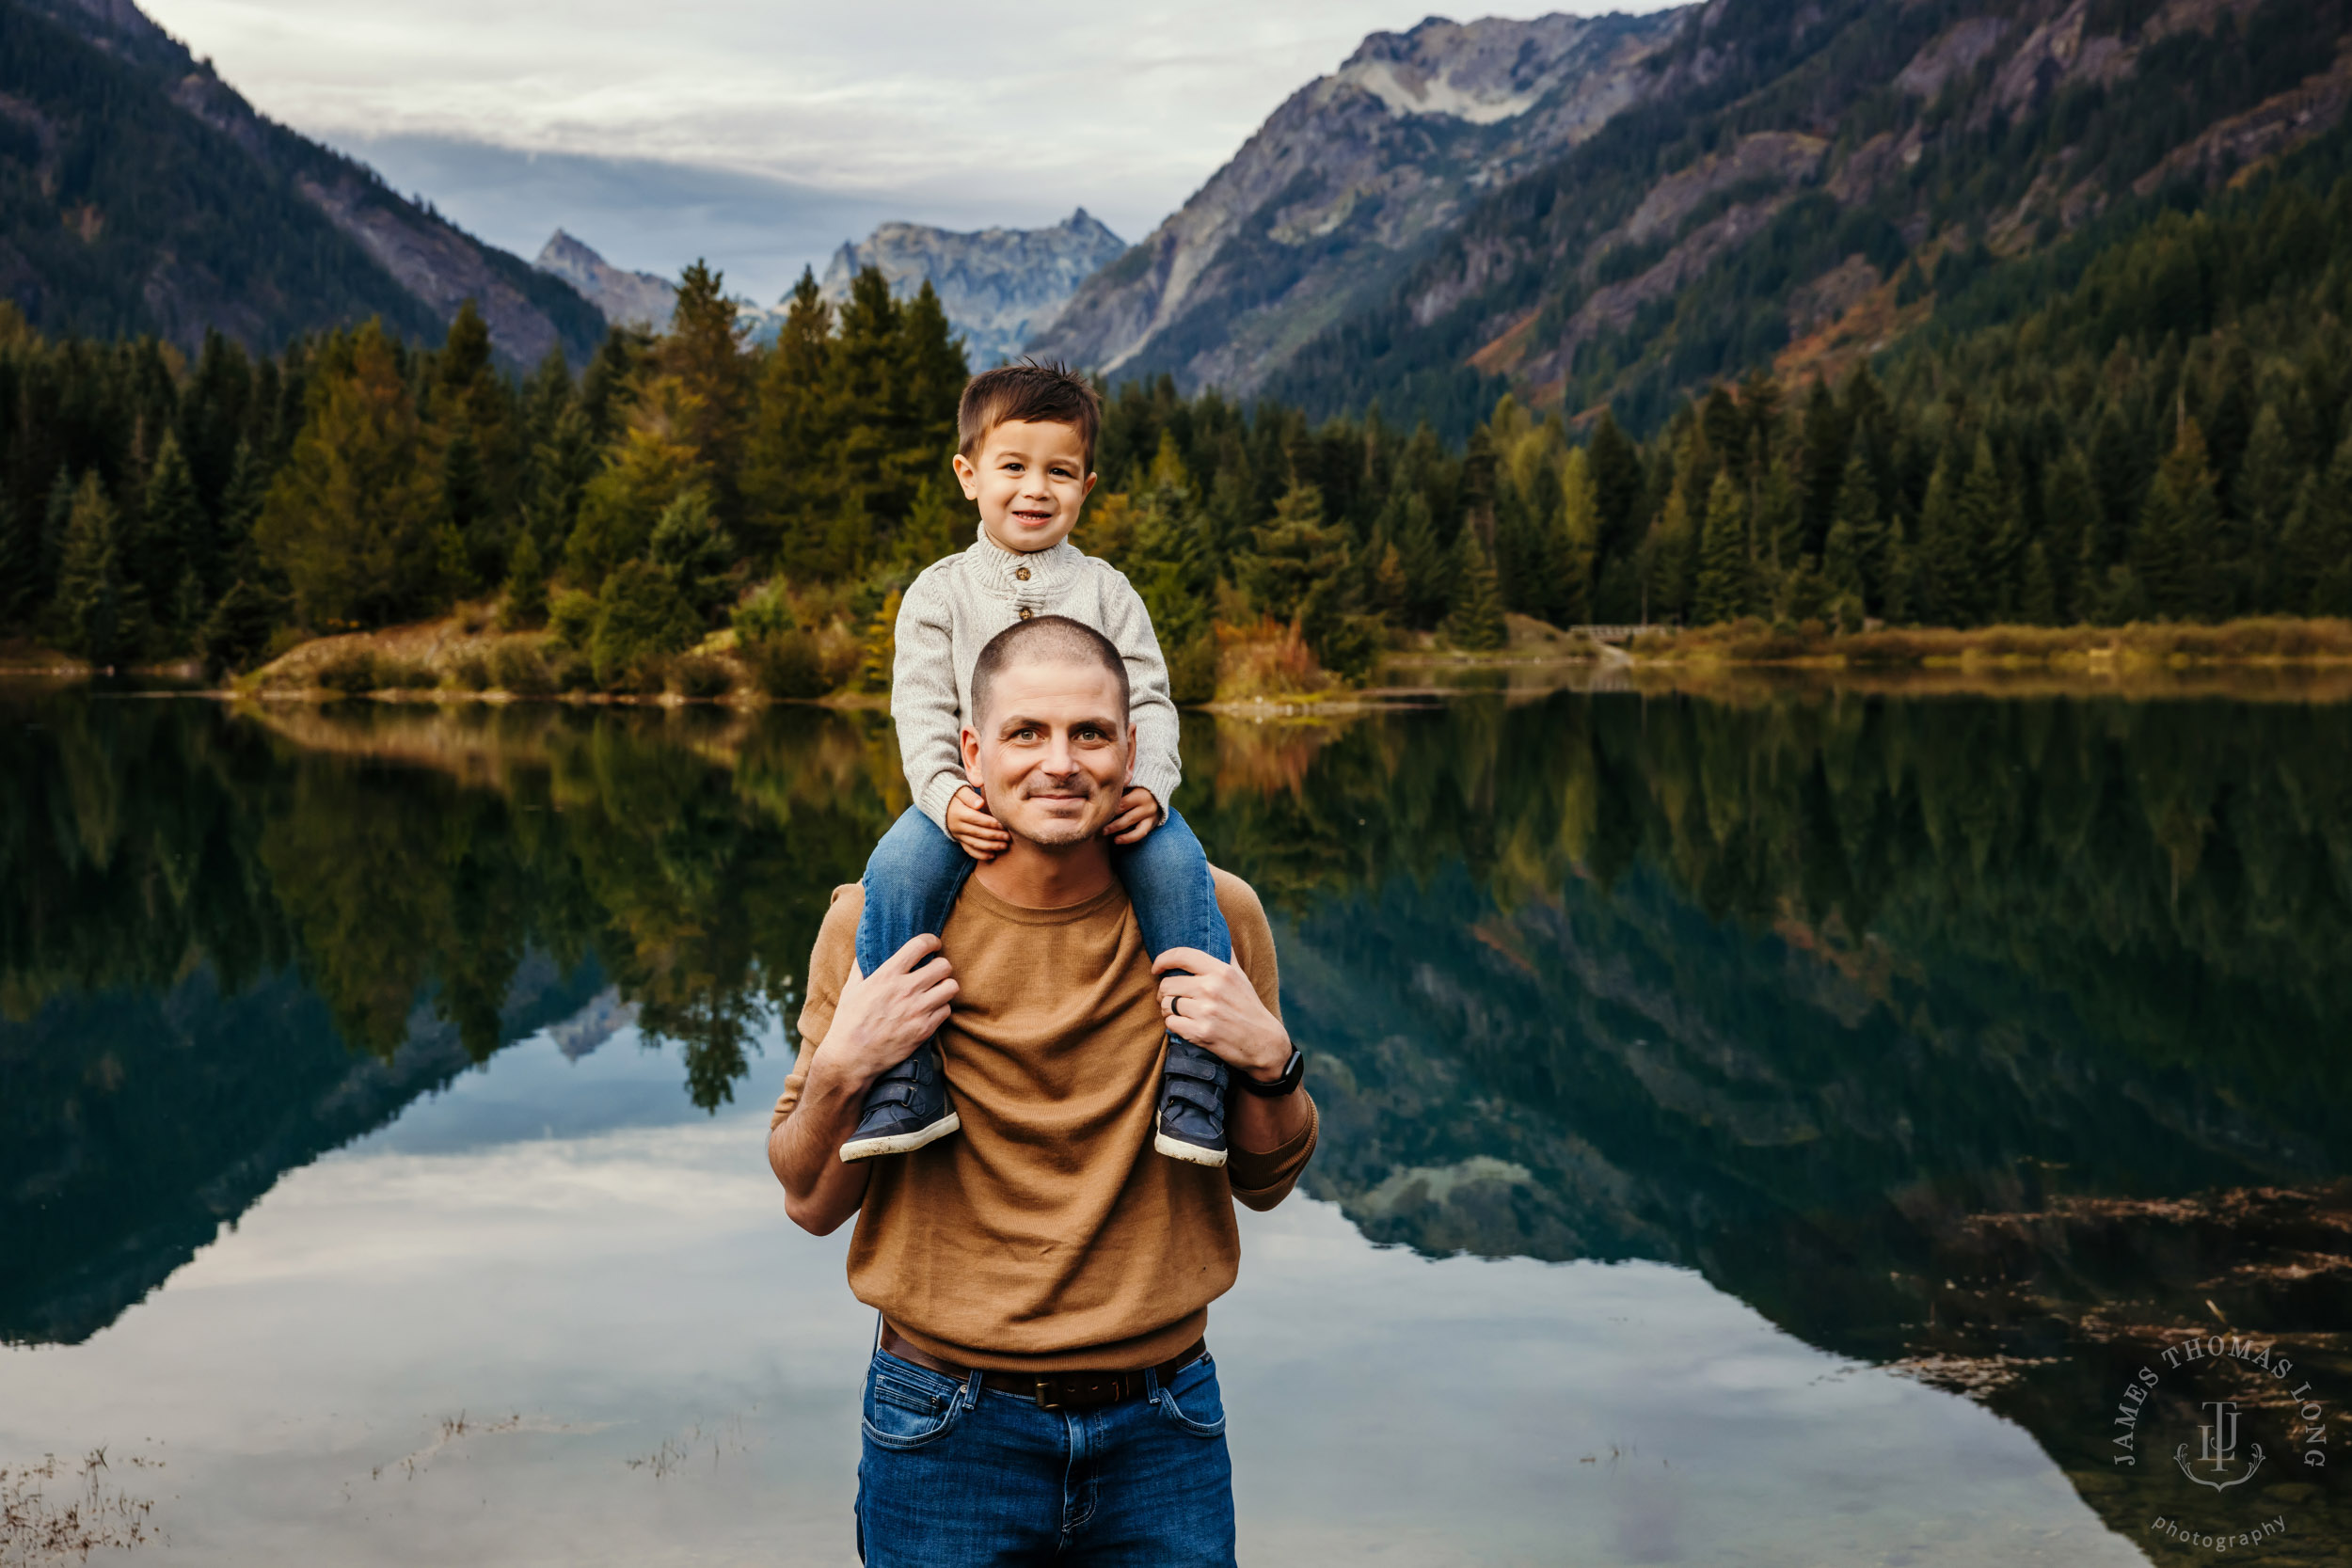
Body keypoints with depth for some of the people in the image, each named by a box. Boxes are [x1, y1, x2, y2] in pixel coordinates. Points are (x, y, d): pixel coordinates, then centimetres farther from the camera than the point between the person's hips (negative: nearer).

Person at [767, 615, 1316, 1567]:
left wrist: (1267, 1061, -13)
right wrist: (841, 1068, -19)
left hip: (1161, 1432, 1)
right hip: (948, 1436, -1)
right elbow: (811, 1205, -1)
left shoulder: (1214, 916, -4)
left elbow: (1265, 1184, 6)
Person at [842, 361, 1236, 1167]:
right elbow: (922, 712, 1)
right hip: (976, 800, 0)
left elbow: (1150, 702, 6)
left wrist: (1149, 787, -15)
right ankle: (906, 1072, -19)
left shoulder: (1106, 591, 11)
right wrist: (946, 796, -18)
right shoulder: (939, 594, 9)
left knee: (1174, 857, -28)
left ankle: (1193, 1064, -19)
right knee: (900, 862, -29)